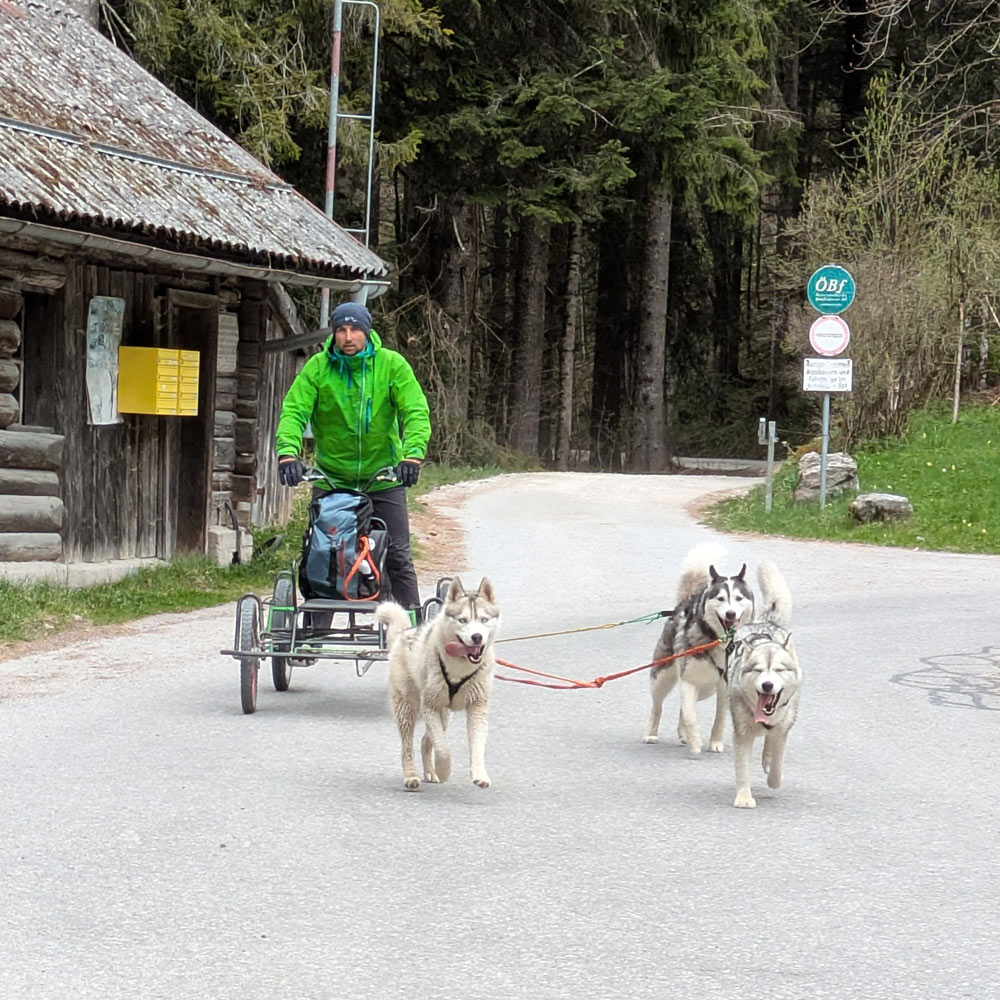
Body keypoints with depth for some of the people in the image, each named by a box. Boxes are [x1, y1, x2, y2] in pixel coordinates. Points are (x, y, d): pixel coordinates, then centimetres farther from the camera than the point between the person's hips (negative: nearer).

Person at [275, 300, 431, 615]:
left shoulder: (391, 364, -4)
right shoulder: (317, 367, -3)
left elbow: (416, 411, -11)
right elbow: (294, 411, -11)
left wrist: (413, 453, -28)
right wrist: (288, 452, -29)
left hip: (383, 476, -1)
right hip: (330, 477, 1)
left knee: (398, 556, -1)